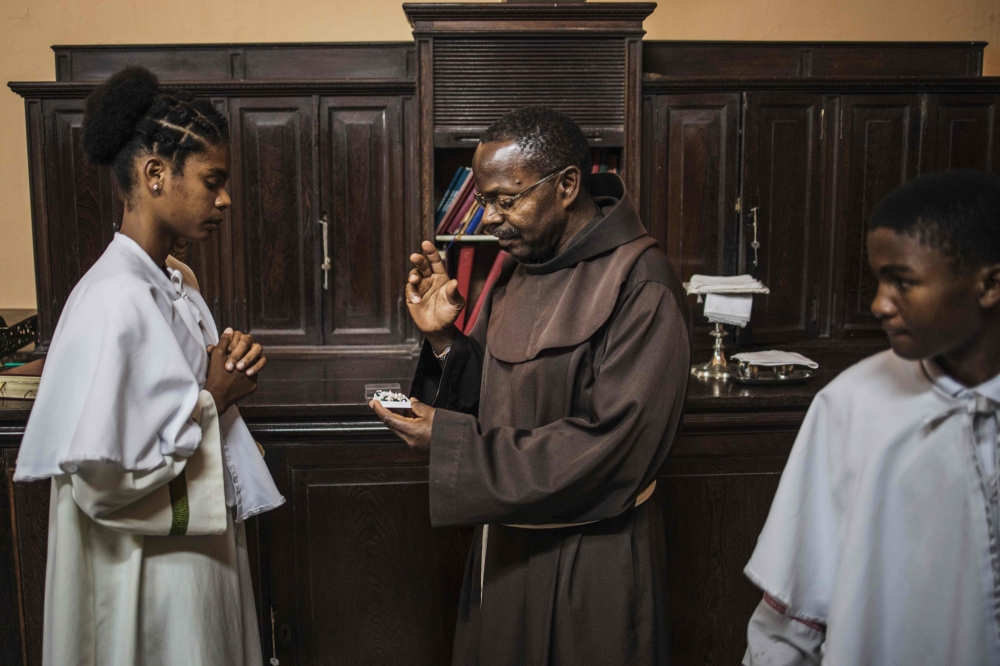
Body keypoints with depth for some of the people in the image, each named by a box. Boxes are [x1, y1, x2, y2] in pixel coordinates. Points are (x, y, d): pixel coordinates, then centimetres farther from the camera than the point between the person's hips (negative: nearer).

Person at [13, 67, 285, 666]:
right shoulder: (113, 301, -25)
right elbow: (102, 480, -27)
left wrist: (230, 377, -5)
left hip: (204, 543, 9)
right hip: (152, 568, -9)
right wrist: (212, 400, -17)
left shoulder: (179, 284, 3)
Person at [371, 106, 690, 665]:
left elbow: (610, 445, -26)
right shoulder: (521, 270, 5)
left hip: (588, 561, -7)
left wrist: (451, 442, -23)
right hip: (508, 544, 7)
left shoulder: (642, 288, -21)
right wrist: (443, 337, -9)